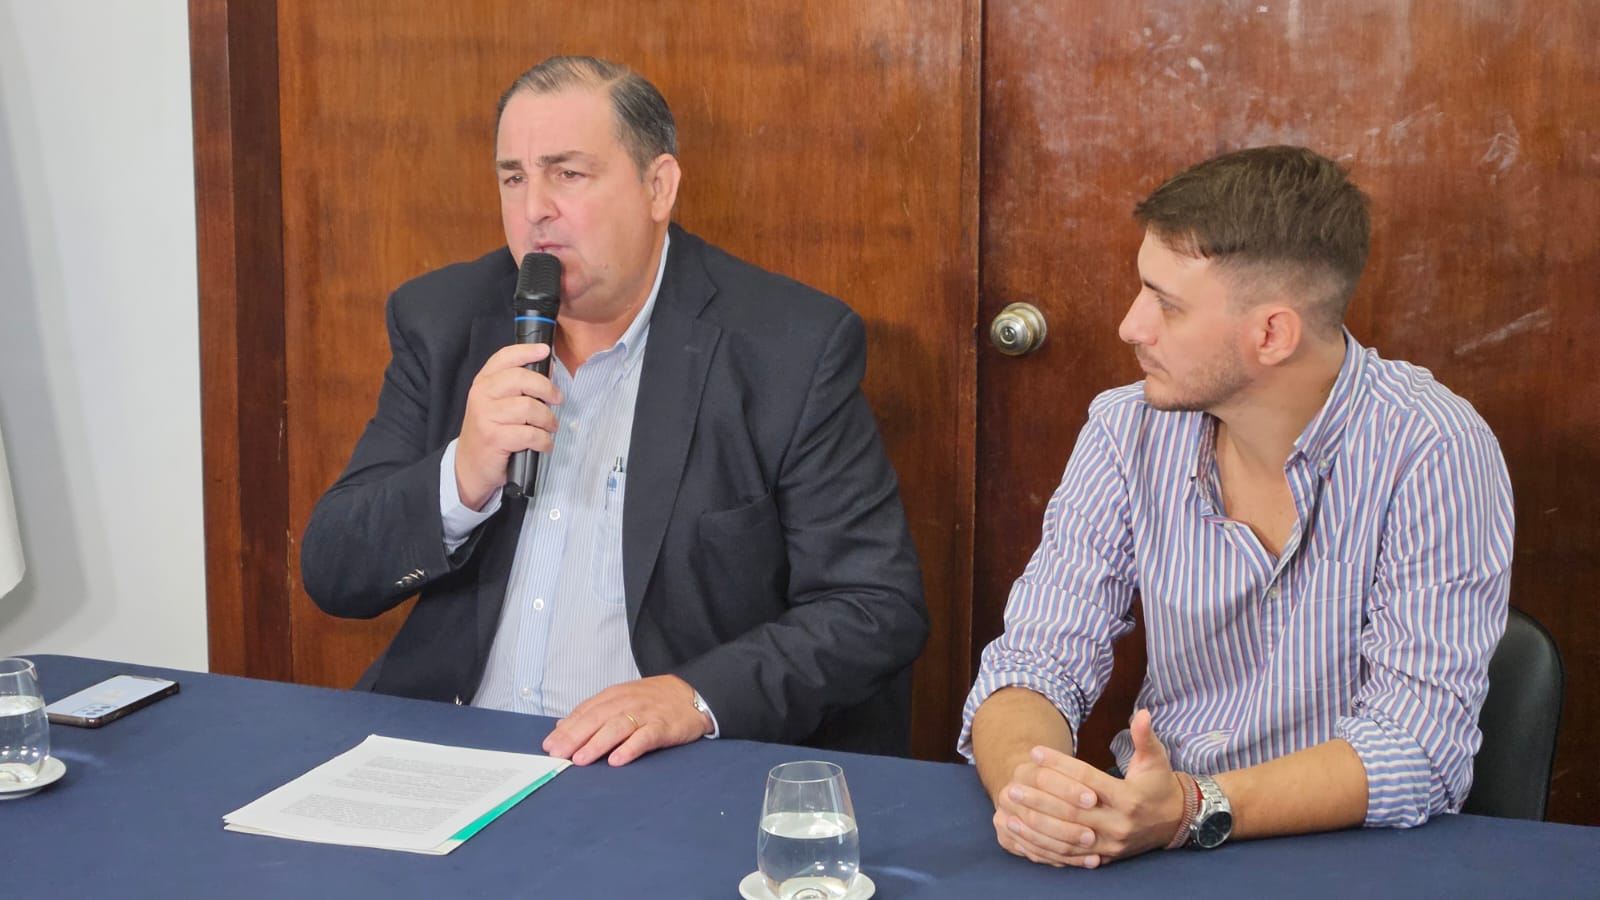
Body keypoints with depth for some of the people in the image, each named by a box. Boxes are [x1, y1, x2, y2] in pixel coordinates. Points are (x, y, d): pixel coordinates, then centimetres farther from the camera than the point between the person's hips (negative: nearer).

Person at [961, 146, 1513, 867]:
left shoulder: (1431, 454, -15)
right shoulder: (1128, 431, -2)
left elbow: (1422, 743, -19)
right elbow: (1037, 658, -3)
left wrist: (1190, 811, -33)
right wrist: (1025, 784, -26)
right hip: (1144, 834, 2)